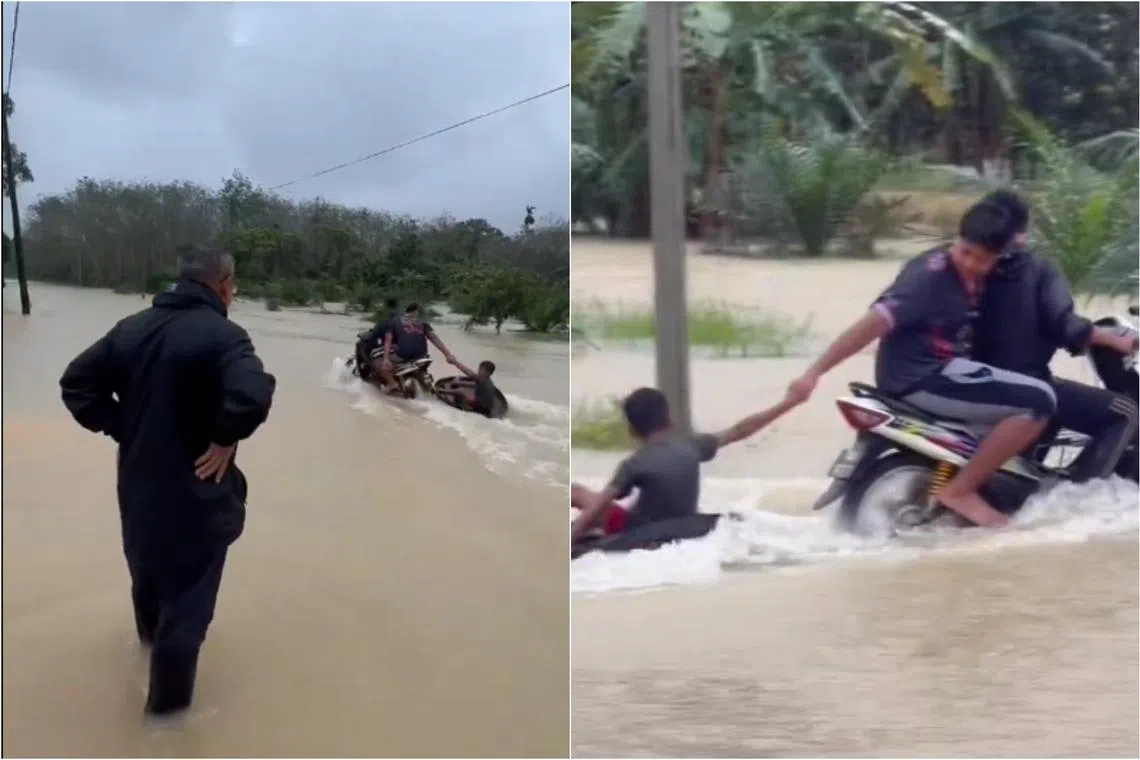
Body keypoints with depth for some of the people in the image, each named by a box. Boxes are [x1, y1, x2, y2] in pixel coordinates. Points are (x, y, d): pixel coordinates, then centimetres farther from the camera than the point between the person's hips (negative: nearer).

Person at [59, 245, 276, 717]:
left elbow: (76, 383, 5)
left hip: (138, 481, 7)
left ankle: (151, 634, 58)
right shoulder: (221, 334, -20)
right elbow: (254, 394, -38)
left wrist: (121, 429, 4)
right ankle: (169, 697, 17)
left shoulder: (132, 327, 3)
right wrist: (225, 437, -22)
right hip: (196, 488, -7)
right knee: (188, 593, 7)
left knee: (148, 565, 31)